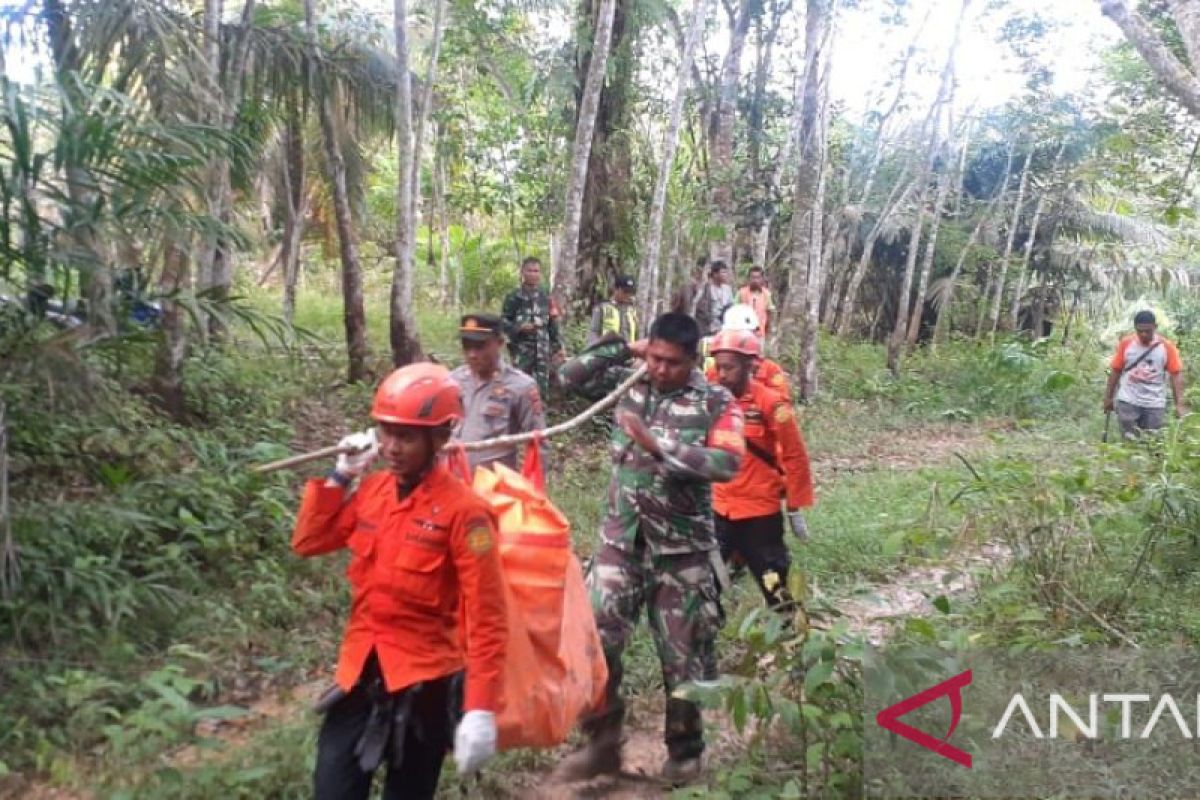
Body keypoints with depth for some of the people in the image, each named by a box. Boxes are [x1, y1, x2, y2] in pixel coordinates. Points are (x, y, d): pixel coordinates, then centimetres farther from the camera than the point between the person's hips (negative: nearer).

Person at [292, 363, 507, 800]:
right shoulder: (372, 489, 2)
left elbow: (486, 619, -17)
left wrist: (481, 709, -21)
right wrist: (340, 476, 1)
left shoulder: (462, 509, -17)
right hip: (361, 670, 5)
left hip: (424, 677, -5)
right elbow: (308, 542, 12)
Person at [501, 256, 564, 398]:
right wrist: (519, 328, -19)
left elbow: (553, 324, 15)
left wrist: (557, 347, 10)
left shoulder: (545, 297, 13)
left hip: (543, 349, 4)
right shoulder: (514, 297, 0)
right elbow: (503, 322, -1)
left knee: (542, 389, 4)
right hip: (522, 348, -4)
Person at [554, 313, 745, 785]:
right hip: (621, 541, 3)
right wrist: (623, 350, -4)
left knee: (684, 656, 9)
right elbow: (570, 376, 4)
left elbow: (727, 464, -21)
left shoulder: (716, 403, -7)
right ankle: (602, 743, 17)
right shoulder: (630, 385, 4)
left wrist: (656, 444, -24)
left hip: (682, 549, -2)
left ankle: (685, 753, 29)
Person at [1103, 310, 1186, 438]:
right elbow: (1116, 371, 7)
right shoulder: (1126, 343, 0)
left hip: (1154, 404, 0)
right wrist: (1108, 397, 9)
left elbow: (1176, 375, -3)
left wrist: (1179, 404, -10)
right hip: (1127, 401, 0)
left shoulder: (1167, 346, -3)